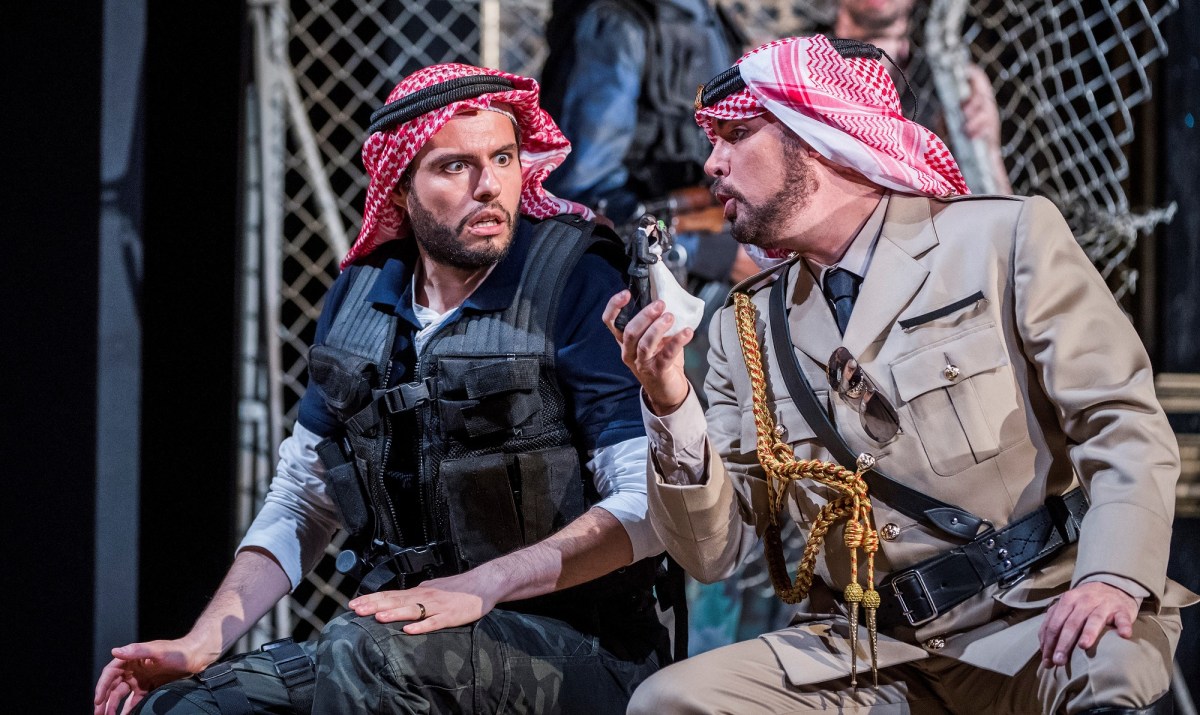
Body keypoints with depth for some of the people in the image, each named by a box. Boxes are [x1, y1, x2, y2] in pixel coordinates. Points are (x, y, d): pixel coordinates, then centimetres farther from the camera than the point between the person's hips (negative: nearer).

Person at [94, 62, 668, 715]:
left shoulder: (575, 281, -9)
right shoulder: (360, 299, 10)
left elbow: (647, 505, -15)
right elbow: (302, 501, 17)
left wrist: (481, 585, -25)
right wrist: (202, 643, 3)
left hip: (573, 647, -5)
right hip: (407, 631, 5)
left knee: (363, 651, -33)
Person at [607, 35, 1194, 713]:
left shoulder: (1006, 238, 2)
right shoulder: (746, 327, 13)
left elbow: (1126, 427, -4)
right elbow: (717, 551, 10)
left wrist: (1113, 578, -22)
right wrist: (671, 407, -8)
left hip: (1037, 623, -4)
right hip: (867, 654, 5)